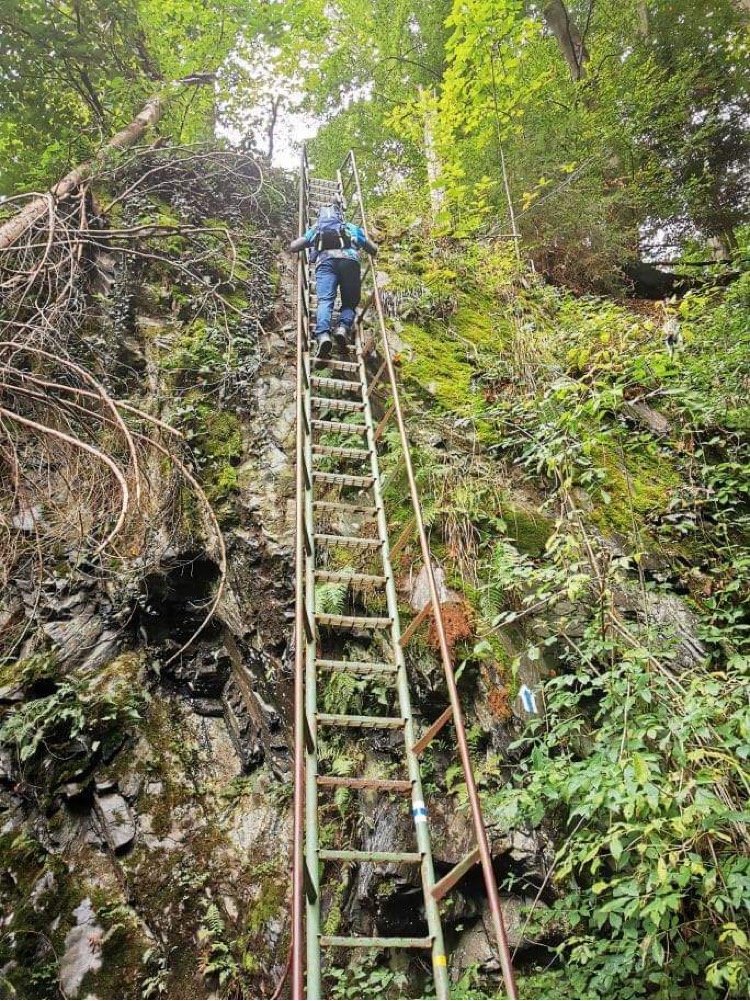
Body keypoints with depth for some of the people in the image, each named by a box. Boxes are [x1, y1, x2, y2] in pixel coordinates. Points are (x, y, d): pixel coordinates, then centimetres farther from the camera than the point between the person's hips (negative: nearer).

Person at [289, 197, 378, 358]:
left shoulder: (315, 230, 36)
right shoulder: (352, 228, 38)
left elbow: (292, 247, 31)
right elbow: (374, 249, 41)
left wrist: (307, 246, 52)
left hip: (326, 260, 0)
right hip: (350, 259, 0)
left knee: (325, 300, -16)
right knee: (350, 302, 9)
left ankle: (323, 335, -42)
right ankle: (343, 328, -22)